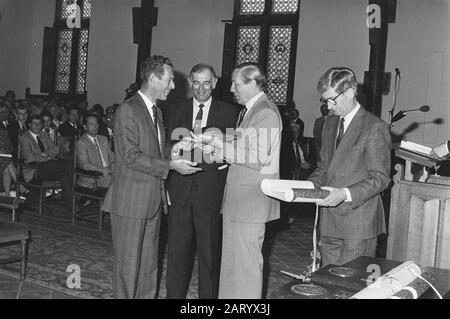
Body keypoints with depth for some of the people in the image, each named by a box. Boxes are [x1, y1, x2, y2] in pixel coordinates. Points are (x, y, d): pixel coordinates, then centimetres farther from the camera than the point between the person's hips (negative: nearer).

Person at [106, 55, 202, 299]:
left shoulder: (157, 112, 17)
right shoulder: (128, 110, -12)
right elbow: (131, 157, -18)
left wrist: (171, 151, 0)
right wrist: (170, 166, -21)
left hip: (154, 201, 8)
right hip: (131, 201, -8)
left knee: (149, 264, 14)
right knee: (128, 263, 2)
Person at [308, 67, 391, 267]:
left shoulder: (375, 127, -10)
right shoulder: (330, 124, 15)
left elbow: (380, 178, -12)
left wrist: (345, 194, -24)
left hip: (359, 225, -7)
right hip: (329, 222, 7)